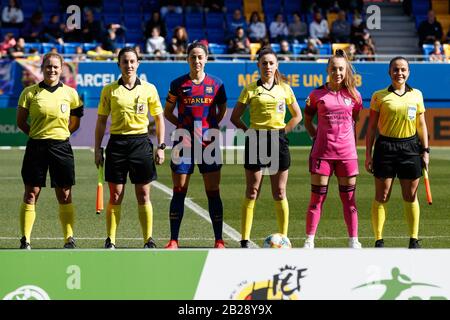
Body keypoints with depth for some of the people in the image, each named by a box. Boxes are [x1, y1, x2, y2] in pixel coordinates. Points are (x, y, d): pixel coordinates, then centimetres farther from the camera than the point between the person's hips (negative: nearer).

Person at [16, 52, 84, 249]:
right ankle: (25, 240, 2)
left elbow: (75, 123, 14)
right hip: (36, 148, -1)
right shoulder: (30, 92, 0)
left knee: (65, 196, 3)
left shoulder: (70, 93, 4)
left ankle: (69, 239, 8)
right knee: (31, 194, -2)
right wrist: (37, 134, 2)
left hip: (61, 147, 1)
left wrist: (59, 134, 5)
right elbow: (21, 121, 6)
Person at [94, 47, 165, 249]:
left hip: (141, 142, 0)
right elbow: (101, 121, 8)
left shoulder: (148, 89, 4)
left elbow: (159, 119, 9)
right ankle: (110, 240, 6)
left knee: (143, 195, 1)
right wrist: (97, 149, 2)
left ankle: (148, 240, 6)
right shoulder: (109, 90, 4)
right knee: (115, 195, 1)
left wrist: (161, 147, 2)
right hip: (117, 143, 0)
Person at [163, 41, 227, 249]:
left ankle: (218, 240, 8)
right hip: (184, 143, 0)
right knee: (179, 192, 0)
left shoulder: (216, 84, 3)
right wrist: (184, 125, 1)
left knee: (213, 193, 1)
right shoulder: (178, 84, 2)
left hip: (209, 143, 0)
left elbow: (222, 109, 18)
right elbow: (167, 112, 13)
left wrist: (211, 126, 5)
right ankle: (173, 240, 5)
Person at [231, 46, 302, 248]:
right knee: (252, 192, -2)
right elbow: (235, 117, 6)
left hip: (278, 140, 2)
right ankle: (245, 240, -2)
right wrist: (248, 131, -6)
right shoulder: (250, 89, 2)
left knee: (279, 193, 3)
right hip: (256, 140, -2)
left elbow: (297, 115, 17)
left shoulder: (284, 89, 8)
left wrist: (284, 130, 4)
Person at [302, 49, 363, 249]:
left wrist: (353, 141, 9)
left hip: (347, 152, 1)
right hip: (322, 152, -1)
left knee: (349, 198, 5)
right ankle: (309, 241, 3)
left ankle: (353, 241, 11)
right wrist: (315, 136, 2)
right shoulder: (317, 94, 2)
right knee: (317, 197, -1)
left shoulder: (353, 95, 5)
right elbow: (307, 120, 12)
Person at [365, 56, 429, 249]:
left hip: (410, 147, 2)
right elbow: (372, 127, 2)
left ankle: (414, 240, 12)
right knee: (381, 197, 0)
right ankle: (379, 241, 5)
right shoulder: (379, 96, 1)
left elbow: (421, 125, 13)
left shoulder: (416, 95, 9)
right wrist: (368, 154, -1)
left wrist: (425, 150, 7)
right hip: (385, 147, -2)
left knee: (411, 197, 5)